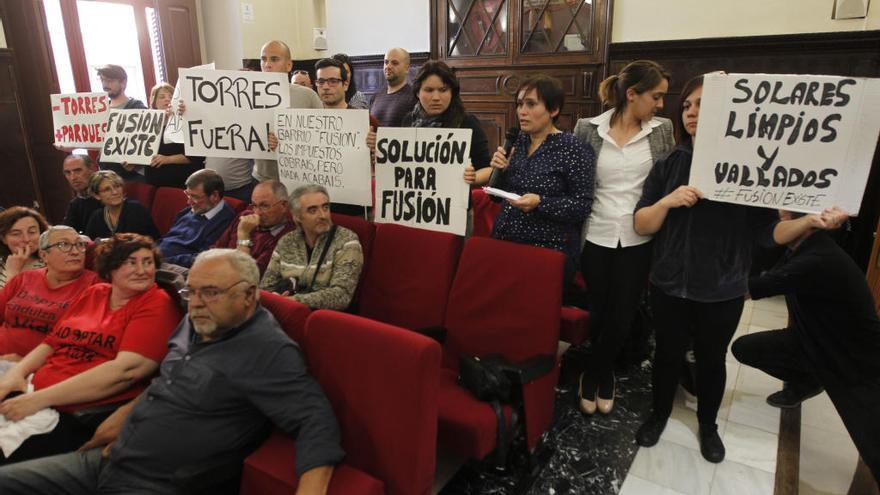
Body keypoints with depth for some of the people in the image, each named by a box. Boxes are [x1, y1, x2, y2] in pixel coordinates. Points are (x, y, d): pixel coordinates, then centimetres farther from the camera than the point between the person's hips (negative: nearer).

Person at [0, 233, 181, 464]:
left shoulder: (158, 304, -6)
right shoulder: (93, 293, 16)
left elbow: (127, 370, -17)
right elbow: (51, 343, 22)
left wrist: (41, 398, -16)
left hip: (90, 416, -6)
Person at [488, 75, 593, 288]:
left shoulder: (573, 148, -9)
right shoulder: (516, 141, 7)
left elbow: (584, 205, -13)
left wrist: (540, 203, -24)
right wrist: (499, 170, -7)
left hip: (548, 252, -5)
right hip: (503, 242, 5)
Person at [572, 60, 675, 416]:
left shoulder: (662, 130, 1)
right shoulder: (588, 128, -3)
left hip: (639, 239, 1)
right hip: (596, 236, -1)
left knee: (621, 318, 9)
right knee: (597, 314, 12)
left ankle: (594, 376, 34)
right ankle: (602, 376, 38)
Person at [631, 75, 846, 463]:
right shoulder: (668, 165, -2)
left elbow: (765, 230, -9)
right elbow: (640, 225, -4)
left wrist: (807, 222, -26)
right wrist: (667, 201, -21)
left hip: (722, 290, -1)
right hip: (669, 285, 1)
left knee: (712, 358, 17)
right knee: (667, 353, 15)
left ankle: (708, 424, 41)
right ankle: (659, 413, 40)